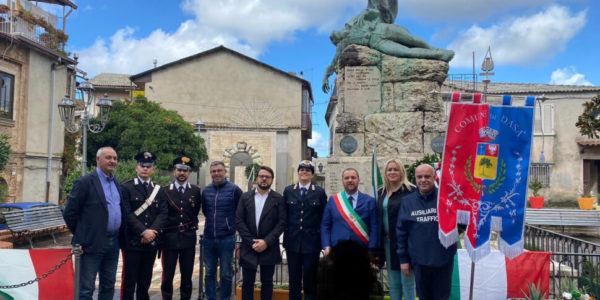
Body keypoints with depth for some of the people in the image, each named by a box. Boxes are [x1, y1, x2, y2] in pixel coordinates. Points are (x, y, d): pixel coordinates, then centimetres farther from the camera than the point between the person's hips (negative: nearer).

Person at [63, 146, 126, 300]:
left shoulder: (116, 183, 13)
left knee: (108, 287, 15)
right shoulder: (85, 182, -9)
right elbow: (69, 213, -8)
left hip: (113, 243, 7)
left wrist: (120, 236, 10)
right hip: (93, 244, -7)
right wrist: (81, 235, -1)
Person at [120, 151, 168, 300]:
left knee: (145, 281, 11)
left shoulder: (158, 189, 11)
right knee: (129, 280, 1)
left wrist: (152, 231, -11)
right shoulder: (126, 187, -2)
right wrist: (143, 232, -16)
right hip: (132, 241, -4)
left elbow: (163, 213, 3)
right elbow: (127, 213, -10)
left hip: (151, 242, 4)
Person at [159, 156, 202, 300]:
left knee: (187, 276, 8)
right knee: (167, 276, 3)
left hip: (188, 238, 1)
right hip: (169, 238, -1)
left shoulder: (196, 191, 4)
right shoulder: (165, 191, 1)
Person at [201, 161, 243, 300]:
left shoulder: (234, 189, -6)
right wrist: (212, 223, 12)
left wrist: (232, 224, 4)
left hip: (227, 238, -4)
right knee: (209, 273, 13)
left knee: (226, 273, 6)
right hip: (208, 238, 4)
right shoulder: (206, 190, 7)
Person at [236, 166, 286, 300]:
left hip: (269, 248, -1)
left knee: (267, 282, 8)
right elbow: (239, 220, 0)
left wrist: (266, 242, -13)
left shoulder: (278, 198, 1)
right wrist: (251, 242, -9)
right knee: (247, 282, 6)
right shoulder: (245, 197, 6)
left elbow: (282, 222, -5)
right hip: (249, 247, 1)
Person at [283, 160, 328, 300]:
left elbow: (324, 217, 3)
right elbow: (284, 215, 7)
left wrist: (322, 239, -1)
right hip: (292, 241, 2)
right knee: (294, 278, 9)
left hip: (312, 241, -1)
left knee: (310, 278, 3)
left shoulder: (320, 192, 2)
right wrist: (286, 237, 3)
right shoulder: (288, 191, 6)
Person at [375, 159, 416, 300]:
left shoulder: (410, 190, -8)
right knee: (393, 282, 14)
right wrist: (378, 244, 11)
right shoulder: (381, 192, 12)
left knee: (407, 281, 0)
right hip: (387, 241, 6)